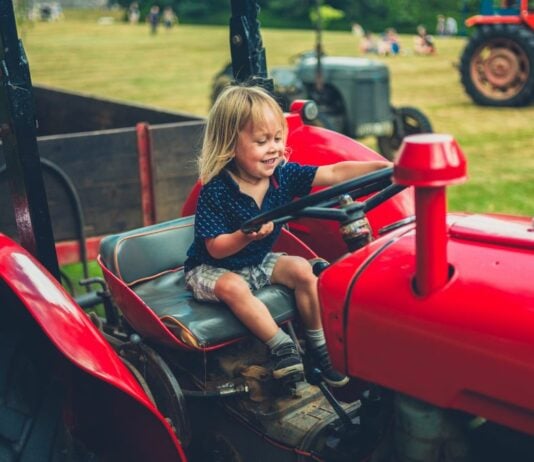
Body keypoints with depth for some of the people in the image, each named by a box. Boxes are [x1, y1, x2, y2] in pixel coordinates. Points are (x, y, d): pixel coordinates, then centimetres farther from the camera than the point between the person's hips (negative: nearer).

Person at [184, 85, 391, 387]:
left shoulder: (283, 175, -13)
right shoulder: (215, 191, -27)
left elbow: (336, 173, -20)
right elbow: (216, 248, -26)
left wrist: (384, 167, -32)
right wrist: (246, 235, -45)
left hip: (258, 261, 5)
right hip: (212, 268, -5)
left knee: (302, 270, -13)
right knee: (233, 287, -35)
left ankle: (318, 343, 2)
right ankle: (281, 346, -21)